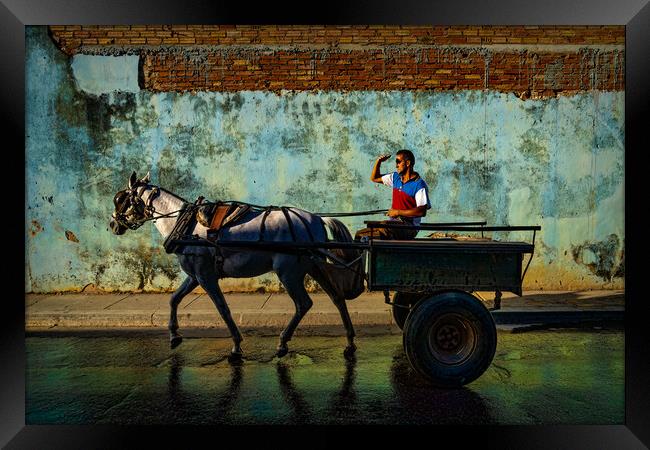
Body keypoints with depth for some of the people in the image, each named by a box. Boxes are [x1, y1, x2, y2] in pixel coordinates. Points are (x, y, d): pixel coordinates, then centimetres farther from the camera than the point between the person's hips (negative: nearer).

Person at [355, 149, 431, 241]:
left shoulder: (419, 184, -10)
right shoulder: (396, 177, 14)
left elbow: (422, 211, -18)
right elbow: (374, 178, 27)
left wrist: (398, 212, -16)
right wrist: (378, 162, 10)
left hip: (409, 227, -8)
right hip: (394, 223, 8)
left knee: (384, 225, -39)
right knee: (359, 234, -7)